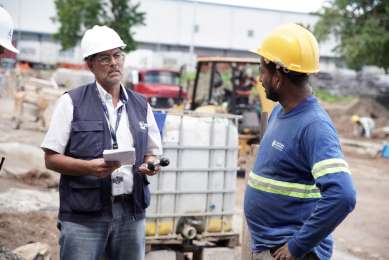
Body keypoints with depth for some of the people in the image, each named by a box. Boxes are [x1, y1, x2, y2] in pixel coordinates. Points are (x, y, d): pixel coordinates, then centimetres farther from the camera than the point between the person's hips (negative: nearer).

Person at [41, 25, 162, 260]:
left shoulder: (141, 105, 13)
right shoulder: (72, 102, 0)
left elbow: (152, 152, 20)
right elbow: (51, 159, -3)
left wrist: (151, 164, -3)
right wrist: (90, 166, -19)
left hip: (132, 213, 4)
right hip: (83, 216, -4)